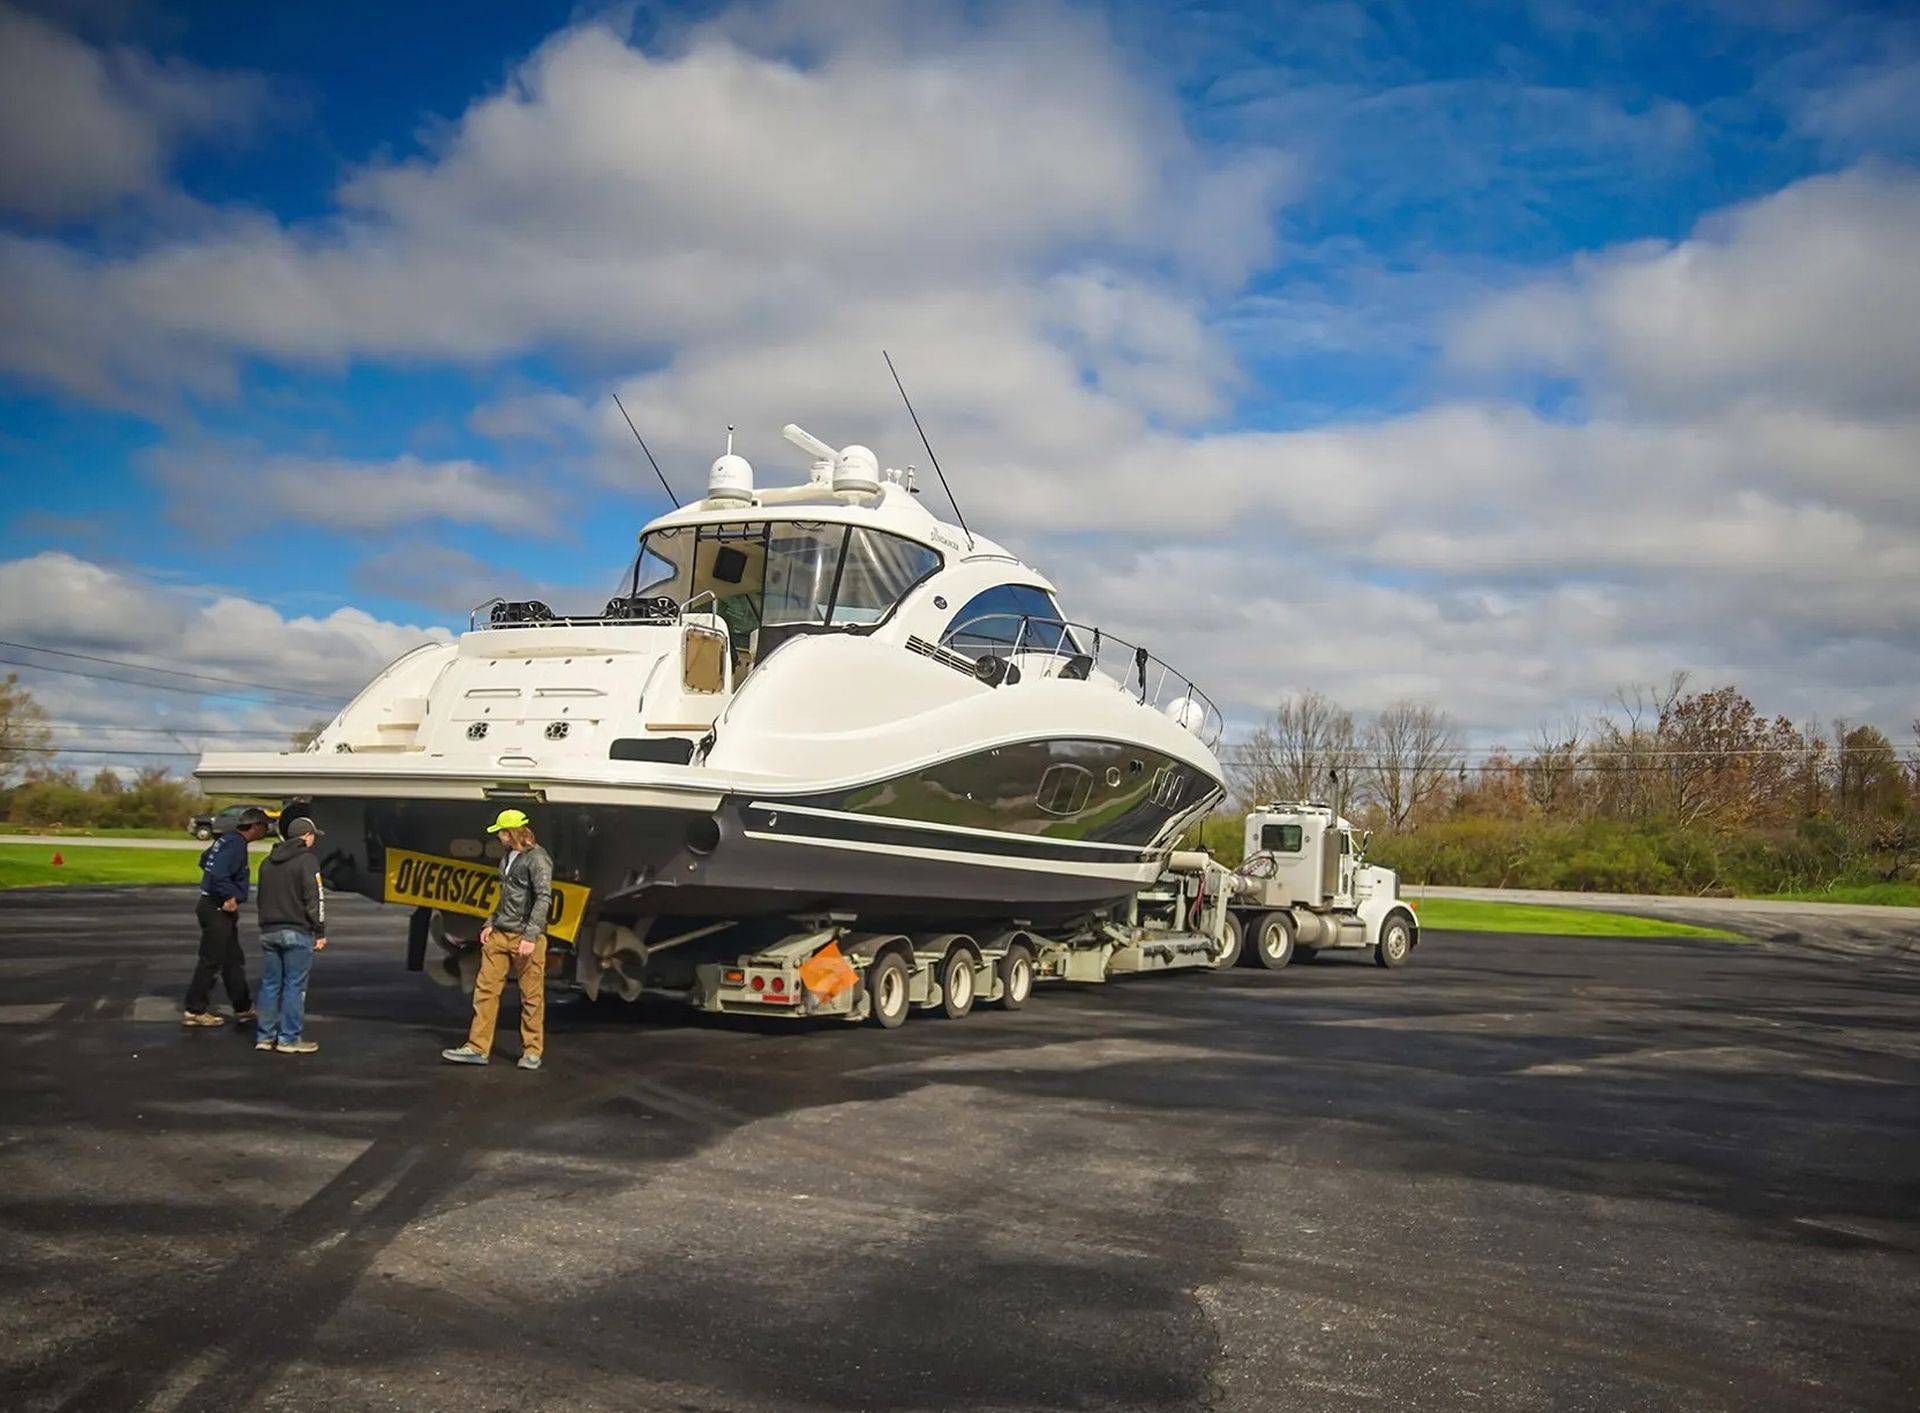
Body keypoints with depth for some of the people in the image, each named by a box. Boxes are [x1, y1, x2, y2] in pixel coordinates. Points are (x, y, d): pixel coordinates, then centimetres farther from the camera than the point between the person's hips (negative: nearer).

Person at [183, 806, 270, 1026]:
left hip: (220, 908, 10)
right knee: (211, 961, -3)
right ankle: (194, 1010, 4)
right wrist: (231, 897, -19)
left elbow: (205, 861, 26)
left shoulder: (228, 839, 12)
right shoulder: (235, 845, -19)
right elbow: (218, 874, -31)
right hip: (217, 909, -10)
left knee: (234, 959, 15)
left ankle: (243, 1008, 22)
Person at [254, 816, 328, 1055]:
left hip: (269, 931, 7)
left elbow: (262, 898, 22)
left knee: (269, 984, 12)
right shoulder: (307, 860, -9)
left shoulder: (268, 862, 17)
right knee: (294, 986, -2)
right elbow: (314, 899, -13)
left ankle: (265, 1036, 15)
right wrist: (320, 932, -9)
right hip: (297, 932, -7)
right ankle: (289, 1038, -1)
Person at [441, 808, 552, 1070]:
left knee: (531, 997, 0)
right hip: (499, 934, 8)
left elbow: (544, 899, -19)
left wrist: (530, 936, -23)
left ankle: (532, 1051, 9)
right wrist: (490, 924, 16)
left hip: (525, 938, -8)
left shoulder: (537, 859, -11)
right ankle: (477, 1048, 9)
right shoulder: (508, 856, 16)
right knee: (485, 990, 5)